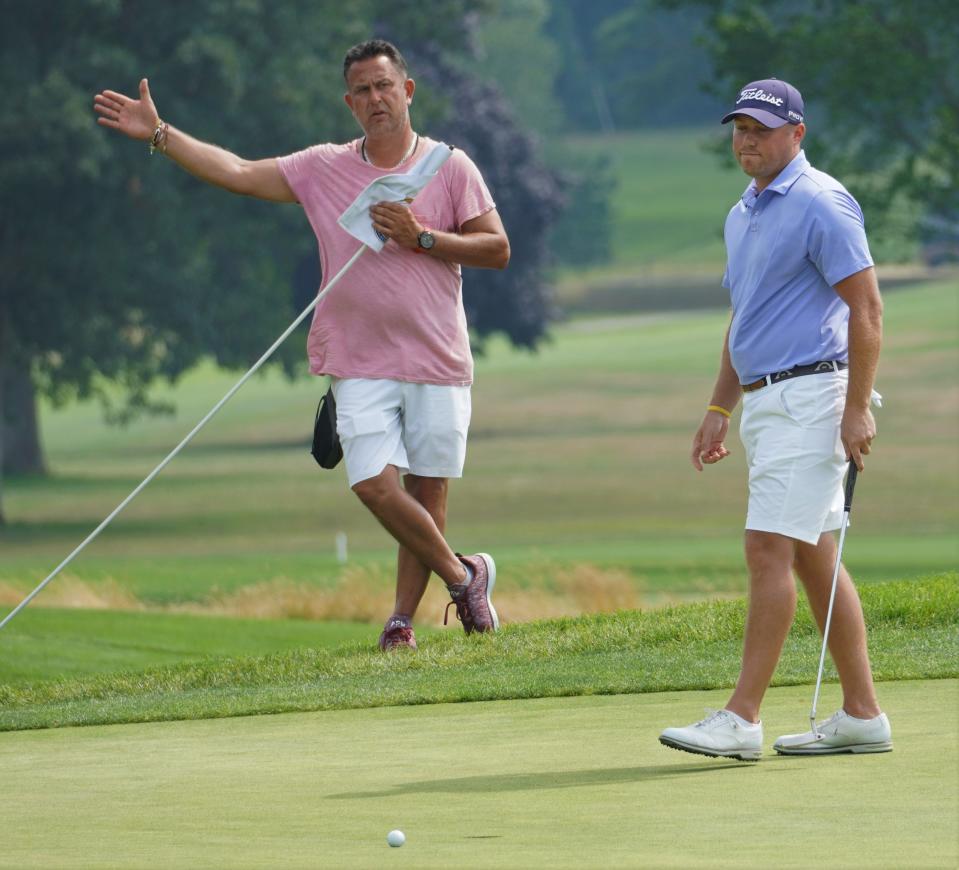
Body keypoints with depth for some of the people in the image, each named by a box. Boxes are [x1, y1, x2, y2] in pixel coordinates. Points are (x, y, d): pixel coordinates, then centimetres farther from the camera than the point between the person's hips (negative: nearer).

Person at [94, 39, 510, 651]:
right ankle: (462, 575, 6)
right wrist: (159, 134, -3)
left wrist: (423, 237, -11)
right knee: (374, 485, -13)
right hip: (361, 365, 1)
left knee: (426, 492, -1)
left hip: (437, 363, -1)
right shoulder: (323, 169, 8)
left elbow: (498, 250, 1)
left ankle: (403, 618, 13)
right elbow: (238, 173, 3)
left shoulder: (449, 167, 2)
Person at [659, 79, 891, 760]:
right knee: (814, 559, 9)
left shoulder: (821, 204, -11)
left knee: (770, 549, -14)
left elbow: (867, 307, -15)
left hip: (810, 393, -10)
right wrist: (720, 409, 20)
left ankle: (742, 718, -15)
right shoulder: (742, 216, 18)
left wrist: (857, 408, -20)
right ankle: (862, 715, 11)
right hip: (767, 402, 10)